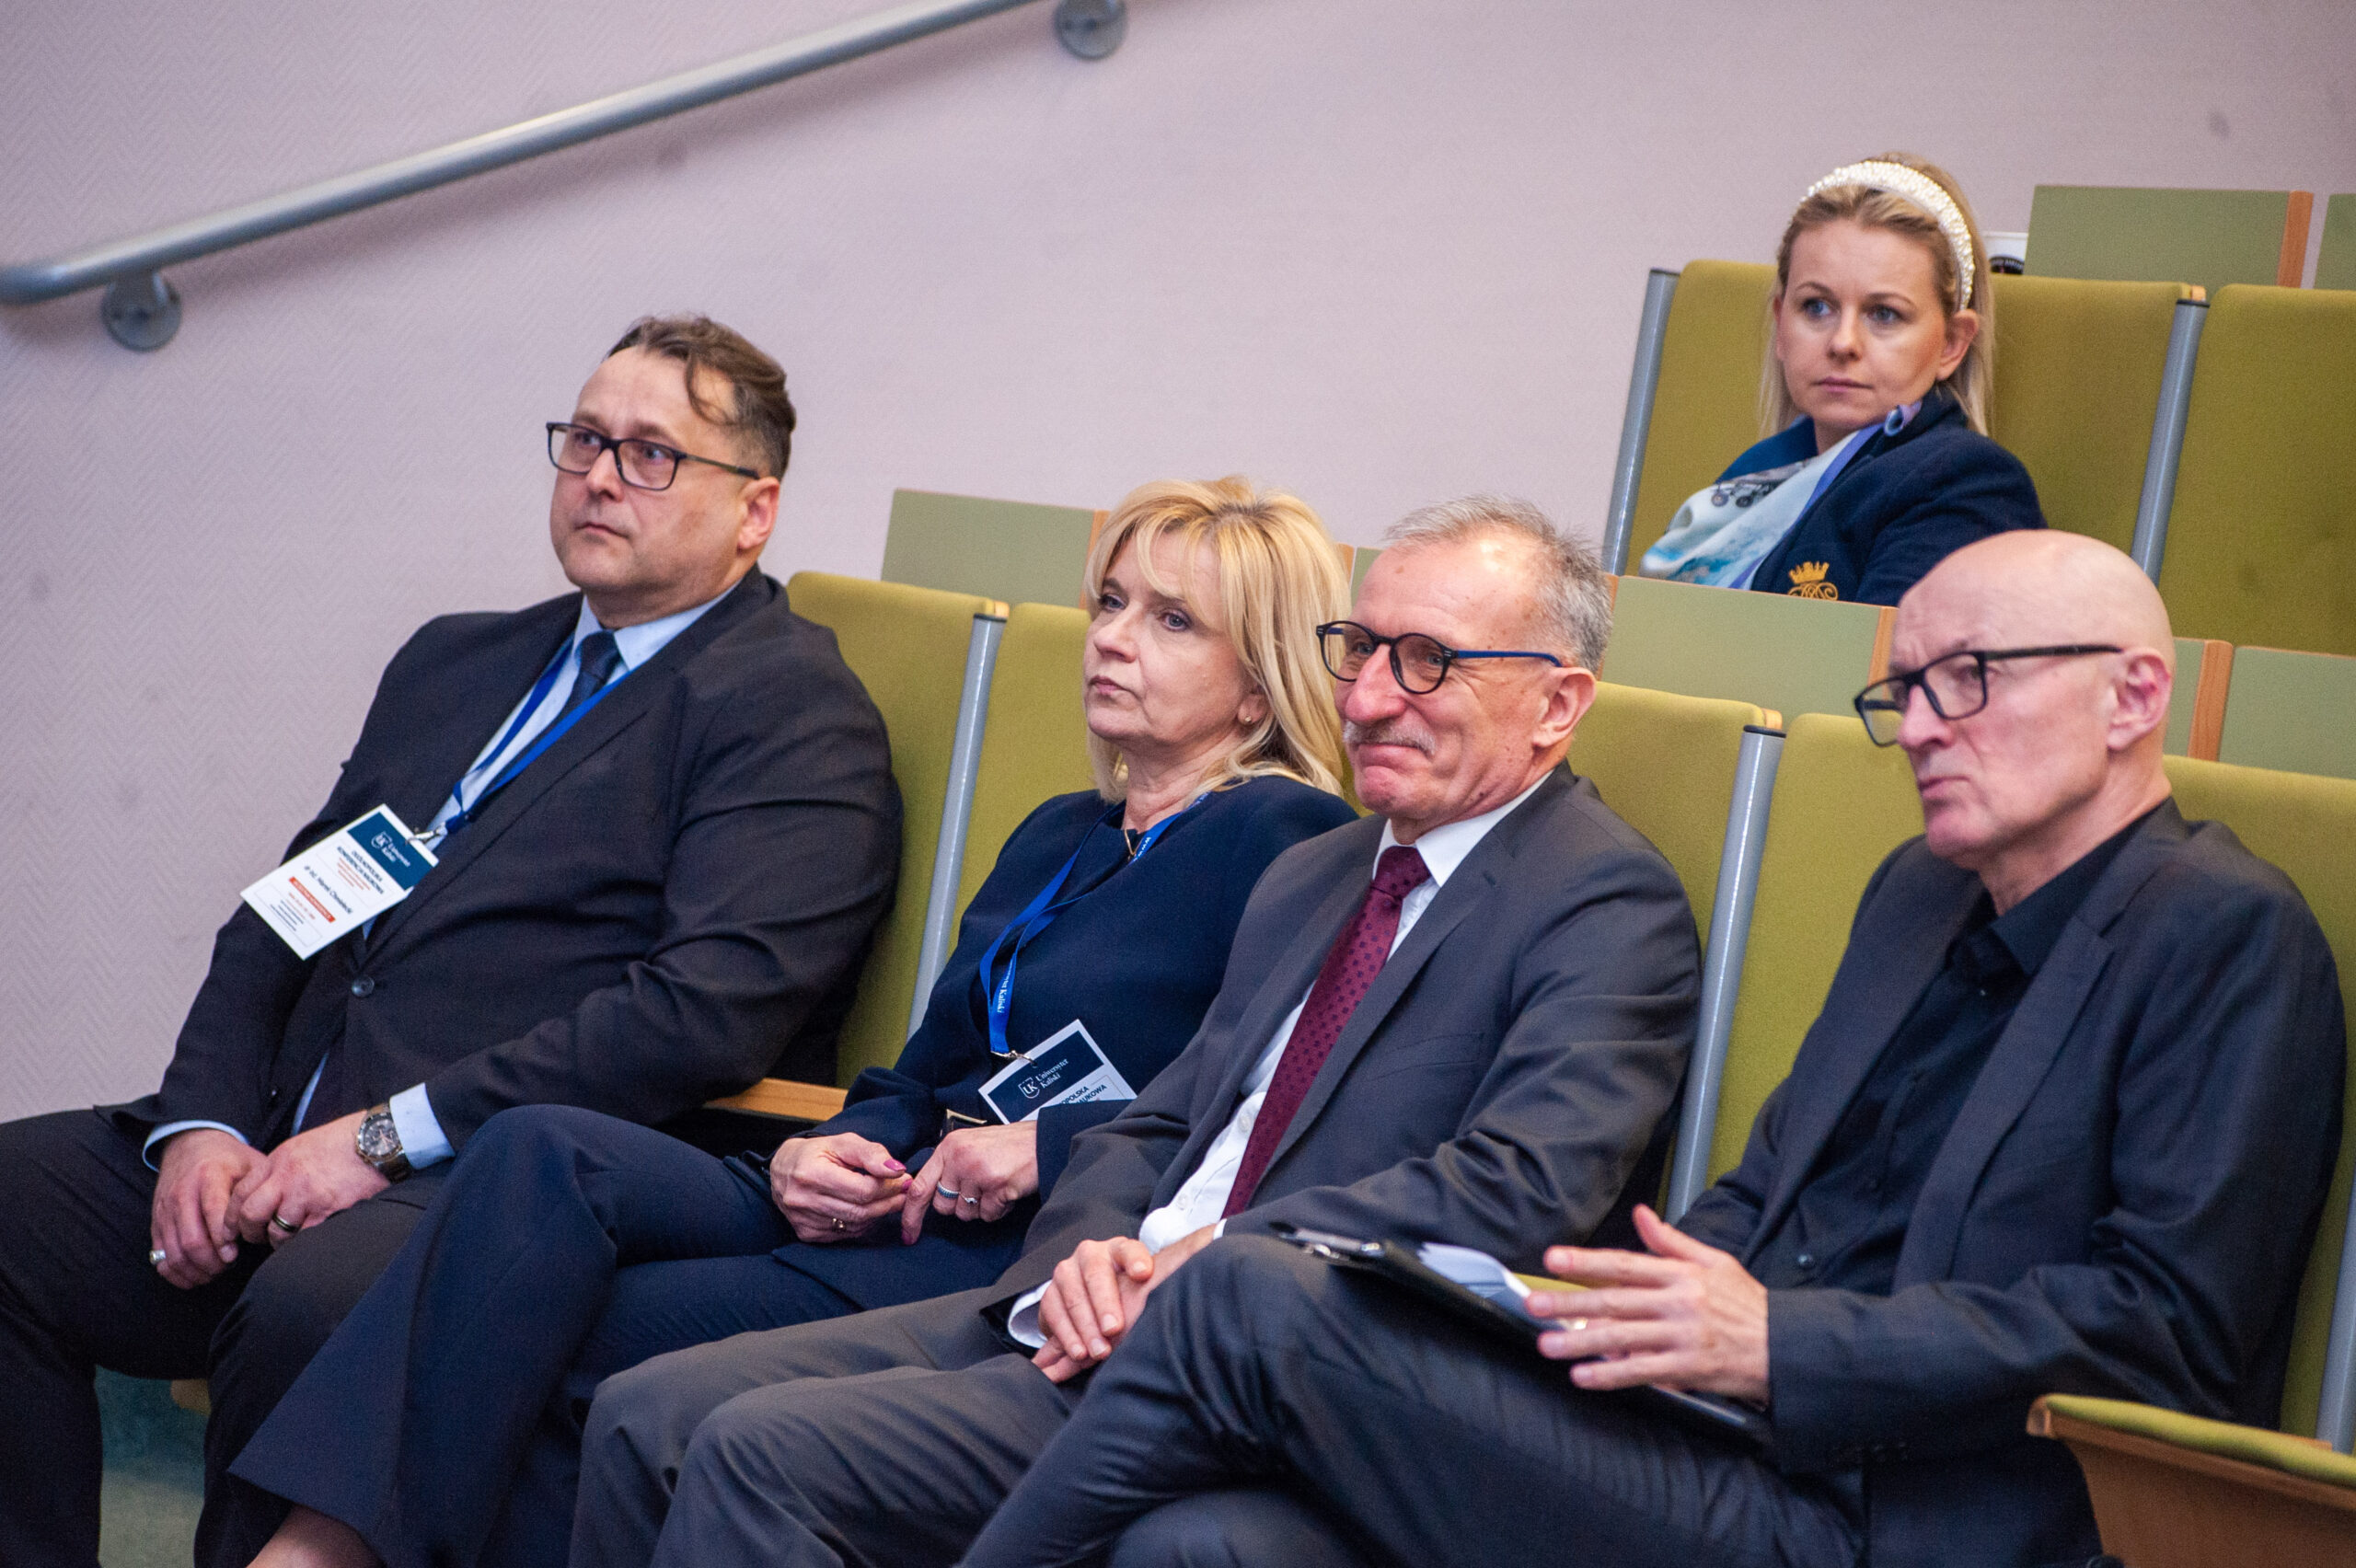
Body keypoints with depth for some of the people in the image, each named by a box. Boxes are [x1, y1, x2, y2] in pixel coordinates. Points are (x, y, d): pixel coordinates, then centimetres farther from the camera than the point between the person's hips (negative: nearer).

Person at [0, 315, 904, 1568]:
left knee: (310, 1303, -35)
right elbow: (280, 920, 20)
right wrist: (200, 1121, 0)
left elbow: (710, 1008, -14)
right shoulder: (452, 662, 25)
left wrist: (389, 1134, -15)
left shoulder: (795, 708, 0)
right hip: (274, 1148, 7)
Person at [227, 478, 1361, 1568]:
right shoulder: (1058, 833, 25)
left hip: (1029, 1262, -7)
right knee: (542, 1152, -20)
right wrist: (826, 1154, 3)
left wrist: (1049, 1148, -14)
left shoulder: (1286, 840, 0)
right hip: (890, 1212, 7)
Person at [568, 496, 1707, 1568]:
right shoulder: (1308, 877, 23)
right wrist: (1088, 1253, -4)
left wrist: (1201, 1264, -20)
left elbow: (1522, 1190, -20)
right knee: (648, 1415, -5)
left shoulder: (1609, 908, -5)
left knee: (766, 1452, -22)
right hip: (1099, 1323, 8)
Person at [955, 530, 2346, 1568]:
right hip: (1726, 1443, 8)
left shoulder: (2229, 935, -3)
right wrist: (1662, 1302, 2)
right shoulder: (1923, 894, 24)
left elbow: (2176, 1318, -13)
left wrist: (1780, 1344, -18)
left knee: (1252, 1298, -17)